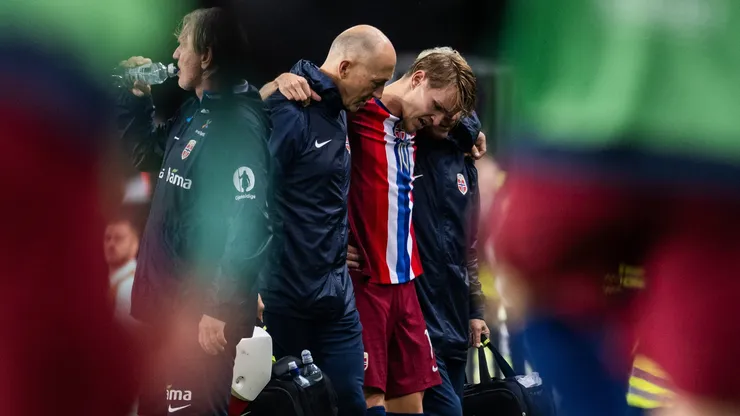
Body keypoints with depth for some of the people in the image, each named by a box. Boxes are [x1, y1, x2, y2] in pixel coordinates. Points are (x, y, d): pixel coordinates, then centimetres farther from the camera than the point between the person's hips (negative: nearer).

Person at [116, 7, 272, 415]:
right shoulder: (193, 112, 12)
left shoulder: (239, 124, -18)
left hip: (202, 311, -10)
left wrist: (222, 310, -26)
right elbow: (147, 156, 28)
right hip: (168, 302, 10)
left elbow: (250, 224, -24)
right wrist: (137, 97, 13)